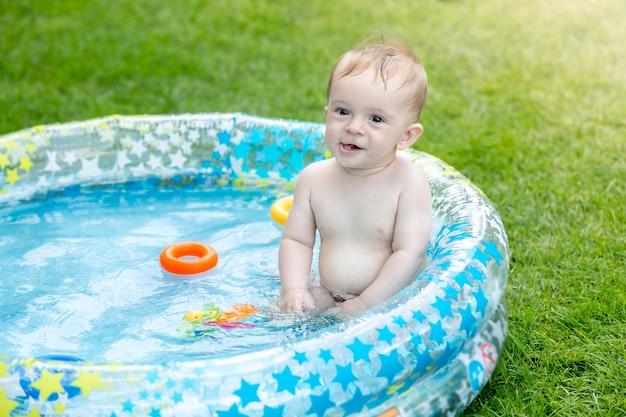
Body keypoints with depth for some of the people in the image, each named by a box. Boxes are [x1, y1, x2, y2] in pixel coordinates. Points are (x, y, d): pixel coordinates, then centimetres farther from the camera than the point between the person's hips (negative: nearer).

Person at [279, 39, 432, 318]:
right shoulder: (313, 178, -3)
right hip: (328, 297, 5)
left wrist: (365, 305, -22)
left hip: (394, 300, -4)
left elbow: (409, 253, -18)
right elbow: (296, 240, 3)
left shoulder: (410, 182, -16)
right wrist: (295, 290, -14)